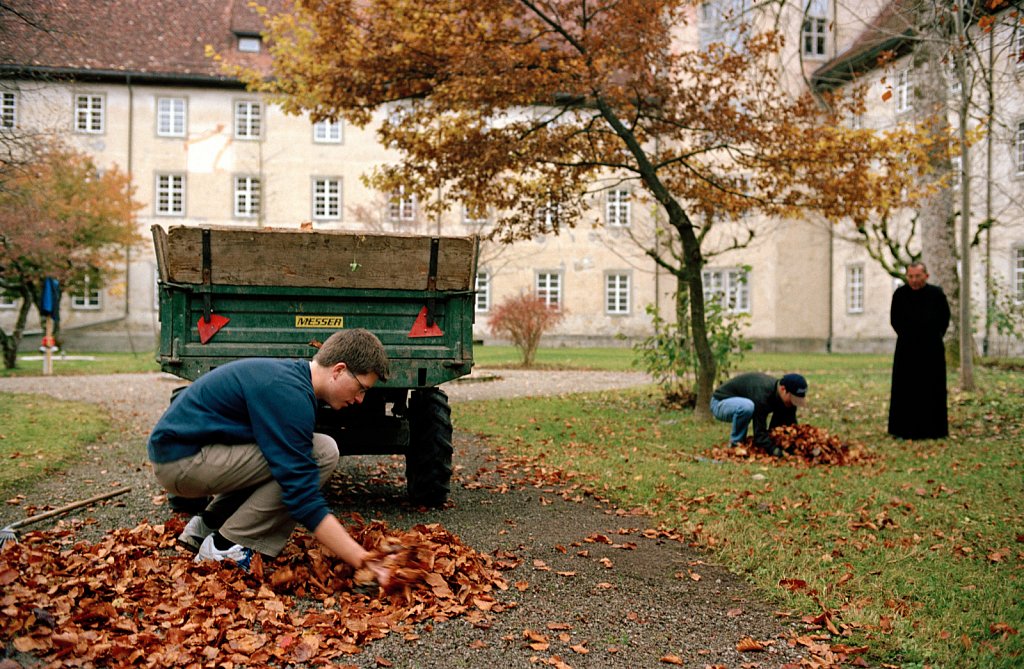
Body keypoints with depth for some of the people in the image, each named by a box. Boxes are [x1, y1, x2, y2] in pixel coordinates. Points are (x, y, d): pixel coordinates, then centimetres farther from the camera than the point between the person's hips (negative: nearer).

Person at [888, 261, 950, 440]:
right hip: (906, 351, 0)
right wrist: (907, 337, 8)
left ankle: (934, 429, 13)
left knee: (932, 390, 5)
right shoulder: (900, 294, -6)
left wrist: (934, 337, 6)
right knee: (906, 390, 2)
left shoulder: (937, 294, -6)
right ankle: (904, 429, 8)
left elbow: (944, 319, 8)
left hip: (932, 351, 0)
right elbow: (895, 320, 9)